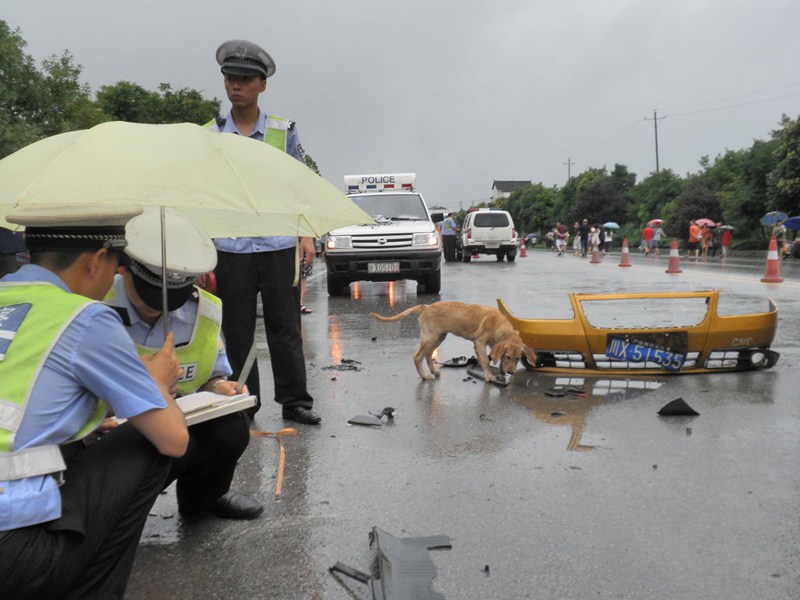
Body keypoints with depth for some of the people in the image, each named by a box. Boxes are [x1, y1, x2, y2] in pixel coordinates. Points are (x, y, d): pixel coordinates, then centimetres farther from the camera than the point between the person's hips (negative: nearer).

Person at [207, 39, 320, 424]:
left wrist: (306, 235, -1)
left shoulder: (284, 131, 7)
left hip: (279, 247, 0)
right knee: (237, 333, 7)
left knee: (286, 329, 4)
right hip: (230, 251, 1)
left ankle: (294, 400, 16)